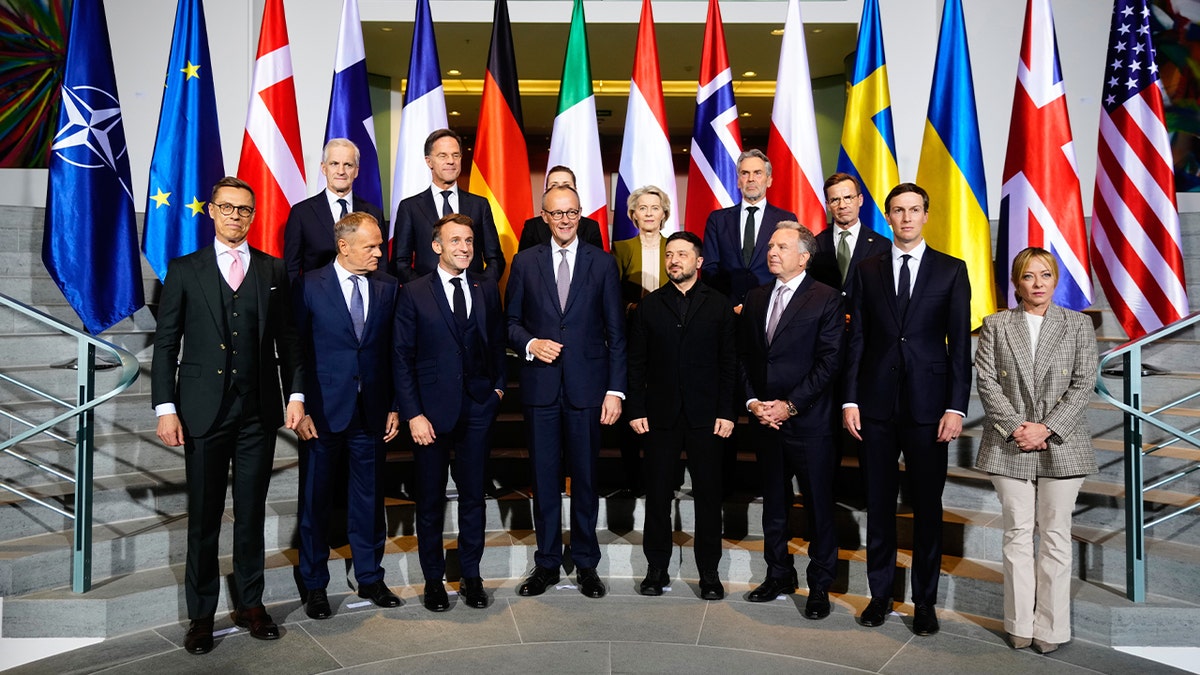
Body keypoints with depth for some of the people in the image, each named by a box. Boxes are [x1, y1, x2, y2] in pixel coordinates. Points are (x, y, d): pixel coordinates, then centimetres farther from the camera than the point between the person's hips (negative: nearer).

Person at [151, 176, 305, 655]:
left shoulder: (273, 271, 8)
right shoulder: (184, 270, 5)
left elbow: (287, 340, 8)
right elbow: (166, 343, 2)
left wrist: (296, 394, 0)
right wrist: (165, 408, -5)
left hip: (259, 411, 1)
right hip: (203, 411, -1)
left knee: (252, 513, 10)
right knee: (204, 518, 6)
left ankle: (250, 604, 24)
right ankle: (201, 615, 20)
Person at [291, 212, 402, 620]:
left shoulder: (387, 288, 4)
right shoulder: (310, 286, -4)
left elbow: (393, 351, 6)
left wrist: (394, 406, 2)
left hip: (371, 412, 3)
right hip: (323, 411, -2)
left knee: (369, 499, 12)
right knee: (316, 499, 9)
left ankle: (370, 578, 28)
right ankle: (314, 585, 25)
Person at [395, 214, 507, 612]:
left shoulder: (487, 289, 6)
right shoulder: (415, 294, -2)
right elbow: (403, 358, -4)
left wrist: (498, 383, 3)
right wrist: (413, 413, -10)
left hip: (478, 407, 2)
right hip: (432, 410, -2)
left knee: (473, 494, 10)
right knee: (431, 499, 9)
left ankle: (471, 575, 25)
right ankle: (433, 579, 25)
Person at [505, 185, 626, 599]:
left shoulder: (602, 263, 4)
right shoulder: (525, 262, 6)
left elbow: (615, 332, 2)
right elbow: (510, 321, 10)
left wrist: (615, 390, -4)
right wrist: (530, 343, -12)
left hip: (586, 385, -1)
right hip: (540, 385, 1)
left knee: (585, 477, 8)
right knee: (544, 477, 8)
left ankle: (586, 563, 24)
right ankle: (547, 563, 23)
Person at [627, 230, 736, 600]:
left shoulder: (718, 305, 5)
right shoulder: (649, 306, 7)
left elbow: (729, 362, 2)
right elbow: (636, 362, 6)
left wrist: (727, 412, -5)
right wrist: (636, 410, -2)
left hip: (705, 416, -1)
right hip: (661, 415, 1)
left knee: (708, 494, 5)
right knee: (658, 494, 7)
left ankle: (709, 572, 18)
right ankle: (657, 568, 20)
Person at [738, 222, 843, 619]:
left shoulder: (826, 299, -5)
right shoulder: (756, 299, 11)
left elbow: (829, 362, -11)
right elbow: (743, 356, 11)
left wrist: (790, 405, -14)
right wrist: (752, 401, -3)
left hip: (809, 420, -5)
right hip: (765, 419, 5)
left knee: (819, 506, 5)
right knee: (773, 503, 15)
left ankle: (820, 585, 20)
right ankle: (779, 575, 30)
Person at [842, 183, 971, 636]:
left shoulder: (951, 270, 4)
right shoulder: (868, 271, 8)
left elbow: (960, 344, 0)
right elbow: (857, 340, 6)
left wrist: (956, 407, -7)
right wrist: (850, 400, 0)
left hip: (928, 405, -1)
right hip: (877, 403, 2)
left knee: (927, 505, 7)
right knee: (879, 502, 8)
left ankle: (925, 600, 20)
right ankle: (880, 593, 22)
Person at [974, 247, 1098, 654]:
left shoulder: (1079, 325, 6)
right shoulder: (996, 326, 6)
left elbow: (1083, 384, -2)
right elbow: (986, 381, -1)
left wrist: (1046, 429, -12)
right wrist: (1016, 427, -12)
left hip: (1061, 445, 0)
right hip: (1010, 445, 0)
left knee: (1055, 536, 5)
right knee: (1017, 534, 6)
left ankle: (1051, 627, 16)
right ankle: (1020, 625, 16)